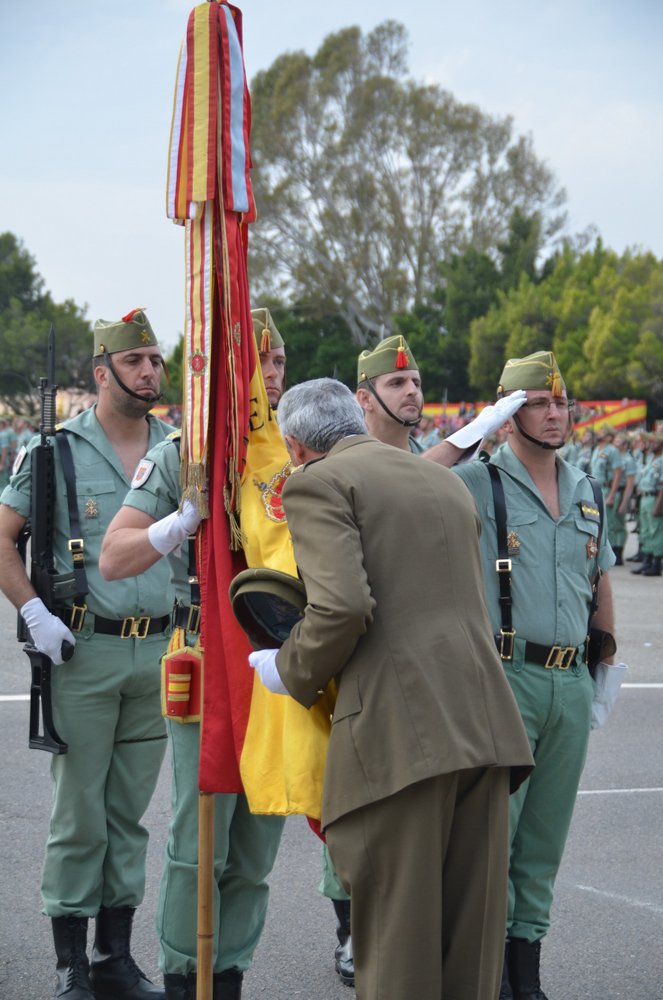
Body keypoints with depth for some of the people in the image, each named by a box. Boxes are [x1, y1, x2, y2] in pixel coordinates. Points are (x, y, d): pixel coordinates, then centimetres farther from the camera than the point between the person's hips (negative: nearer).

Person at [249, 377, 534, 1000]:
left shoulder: (318, 483, 0)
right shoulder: (445, 483, 23)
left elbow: (343, 606, -15)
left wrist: (293, 674, 2)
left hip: (400, 735, -7)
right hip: (485, 727, 7)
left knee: (396, 933, 0)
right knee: (470, 937, 12)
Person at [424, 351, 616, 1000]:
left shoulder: (584, 493, 14)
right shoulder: (479, 484, -3)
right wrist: (474, 433, -18)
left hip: (570, 683, 6)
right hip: (505, 677, -6)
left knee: (544, 840, 10)